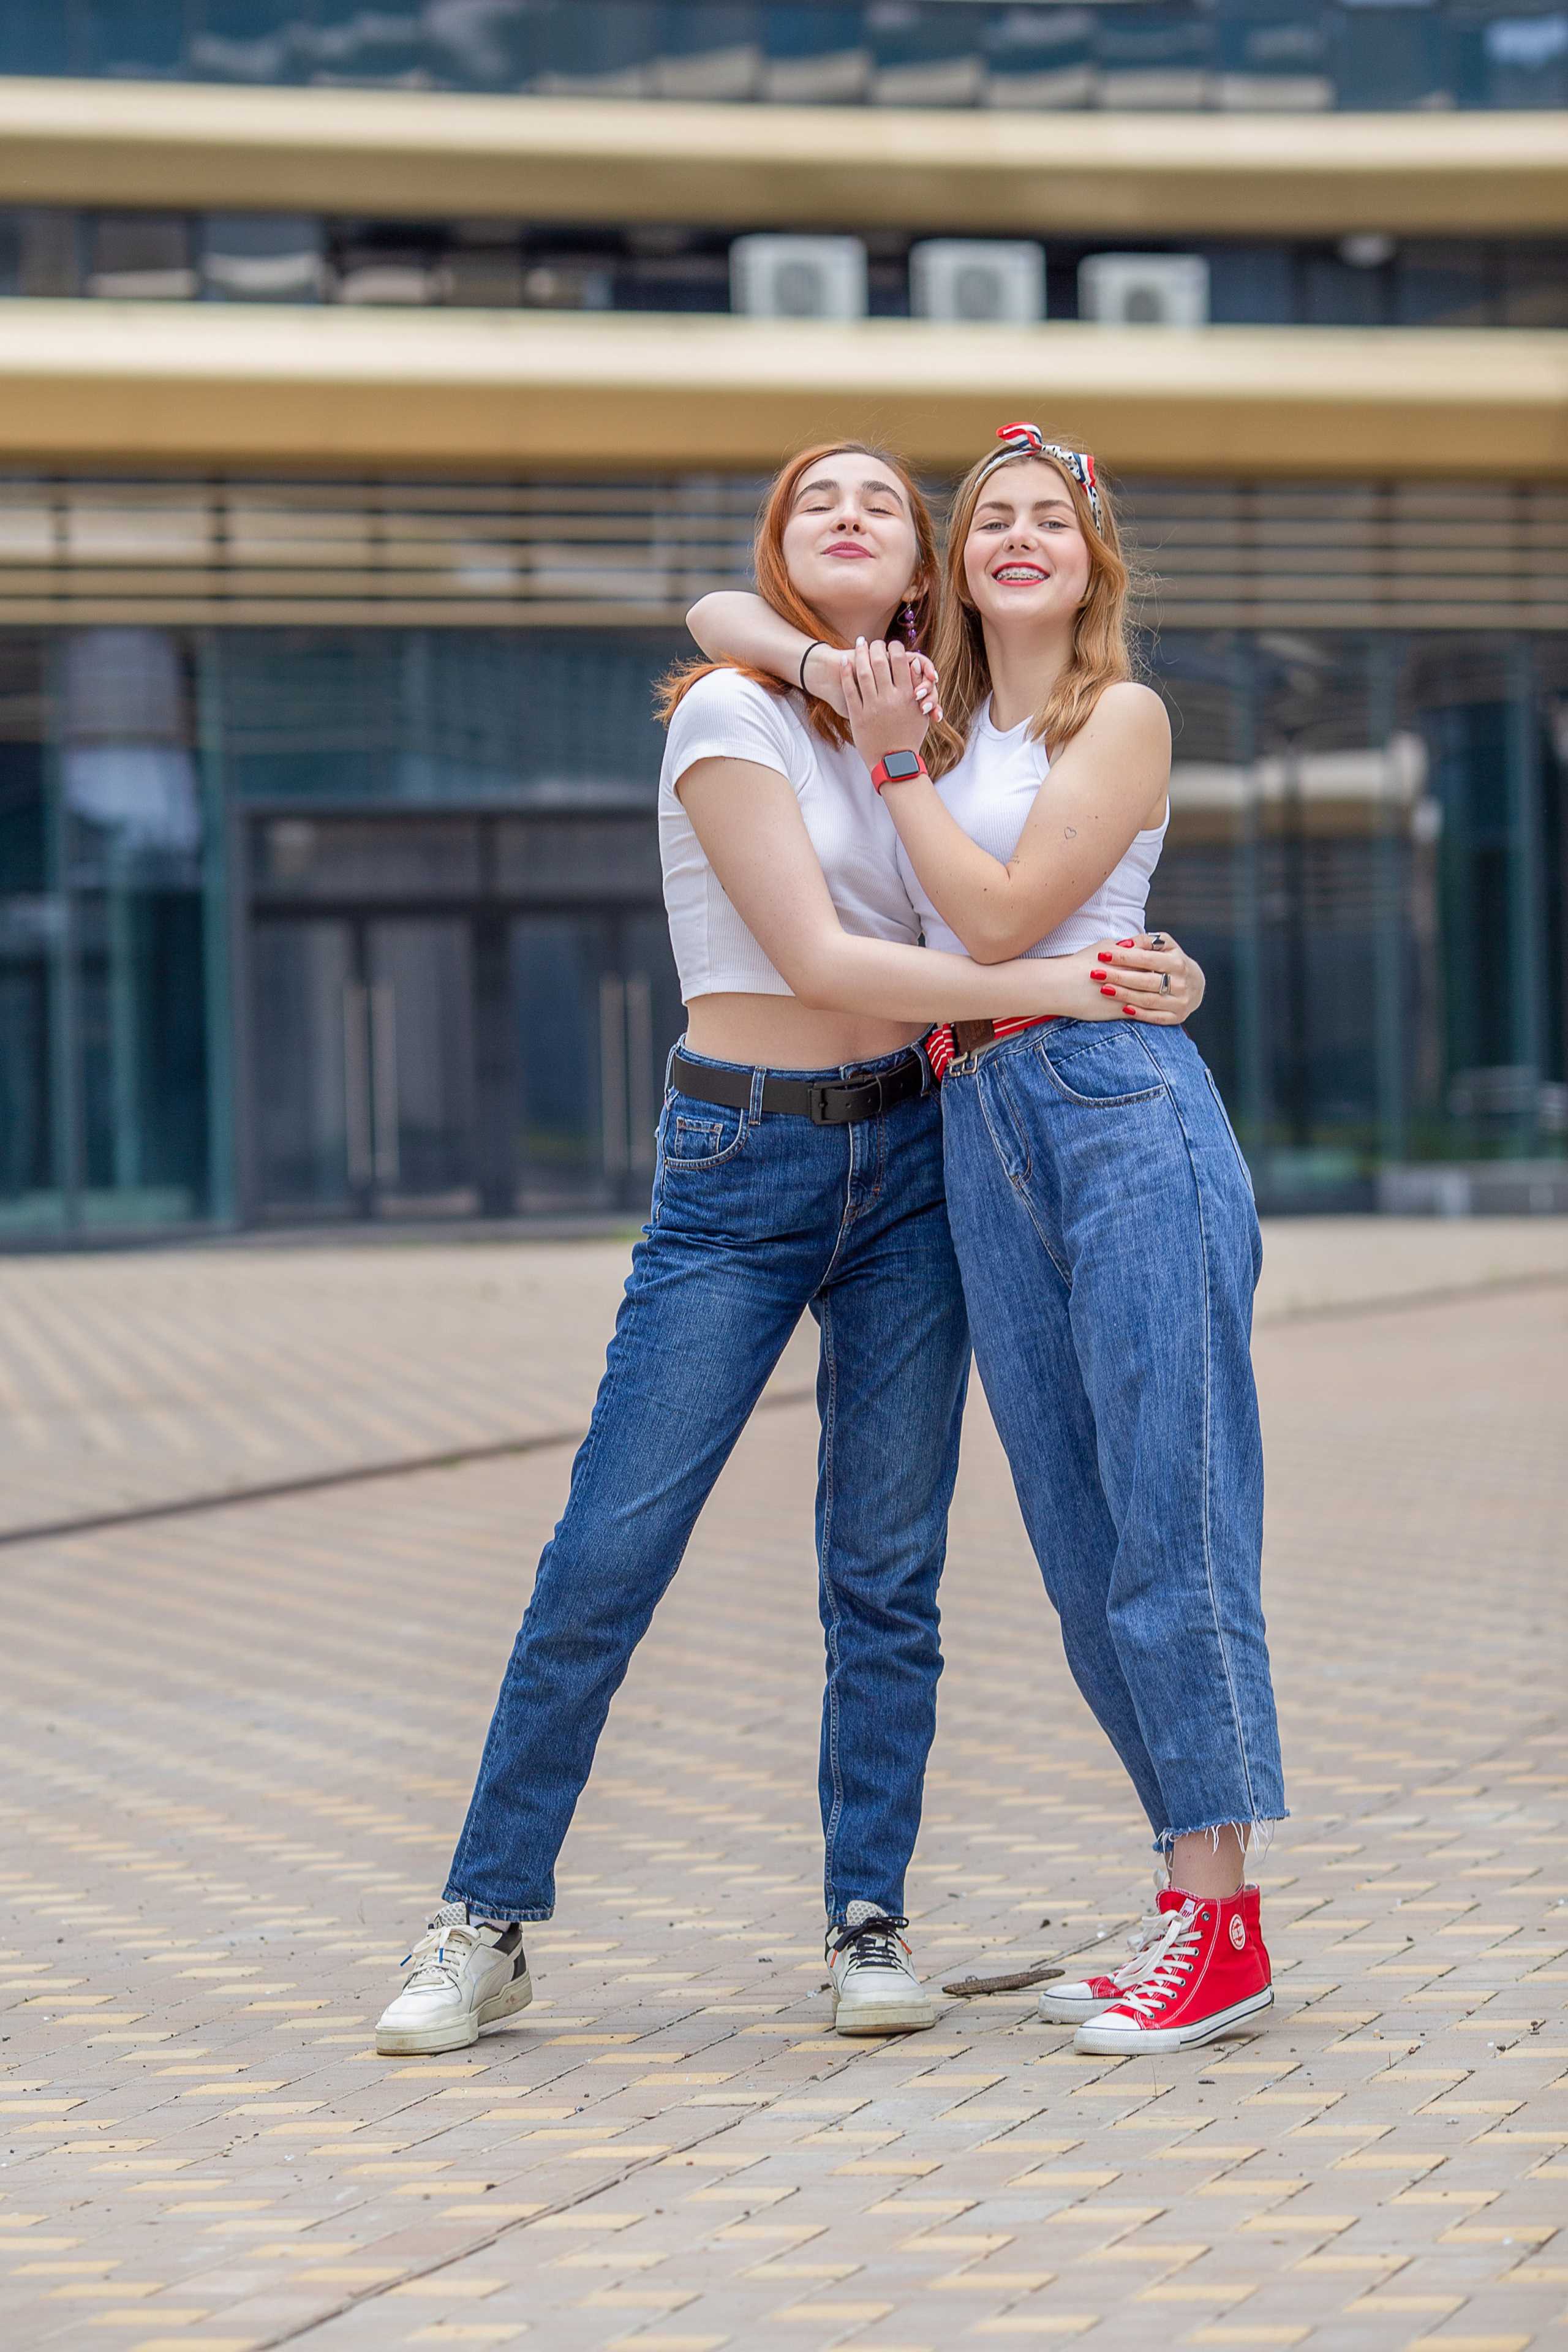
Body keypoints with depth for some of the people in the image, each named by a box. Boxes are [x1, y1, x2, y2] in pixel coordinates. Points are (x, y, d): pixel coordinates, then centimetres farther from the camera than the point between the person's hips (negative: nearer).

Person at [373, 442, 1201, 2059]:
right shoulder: (733, 714, -8)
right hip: (740, 1163, -5)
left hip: (908, 1157, 5)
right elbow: (817, 958, -15)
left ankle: (868, 1925, 11)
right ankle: (485, 1926, 5)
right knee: (606, 1559, -5)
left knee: (887, 1573, 3)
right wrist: (1055, 986, -18)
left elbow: (971, 930, 8)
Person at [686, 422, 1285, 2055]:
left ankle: (1227, 1929, -6)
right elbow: (719, 614, 25)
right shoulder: (943, 717, 19)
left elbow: (1005, 915, -7)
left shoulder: (1122, 716, 1)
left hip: (1120, 1109, -7)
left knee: (1172, 1518, -8)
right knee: (1080, 1538, 6)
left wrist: (893, 764, -3)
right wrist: (809, 658, 5)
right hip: (981, 1137, 7)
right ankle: (1191, 1901, 12)